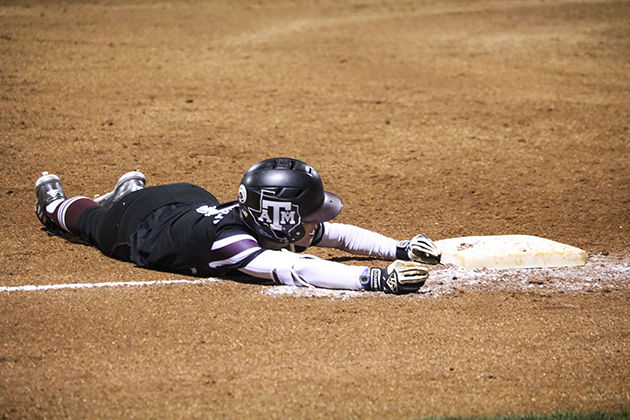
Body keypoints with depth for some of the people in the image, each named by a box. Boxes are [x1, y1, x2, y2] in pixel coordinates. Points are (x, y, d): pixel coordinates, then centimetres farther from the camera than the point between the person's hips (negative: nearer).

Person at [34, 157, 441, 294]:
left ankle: (130, 188, 65)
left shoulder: (281, 226, -33)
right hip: (130, 222, -4)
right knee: (86, 219, 32)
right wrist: (378, 279, -73)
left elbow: (342, 234, -20)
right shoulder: (227, 242, -52)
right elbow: (297, 272, -65)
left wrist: (400, 250, -35)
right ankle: (53, 201, 61)